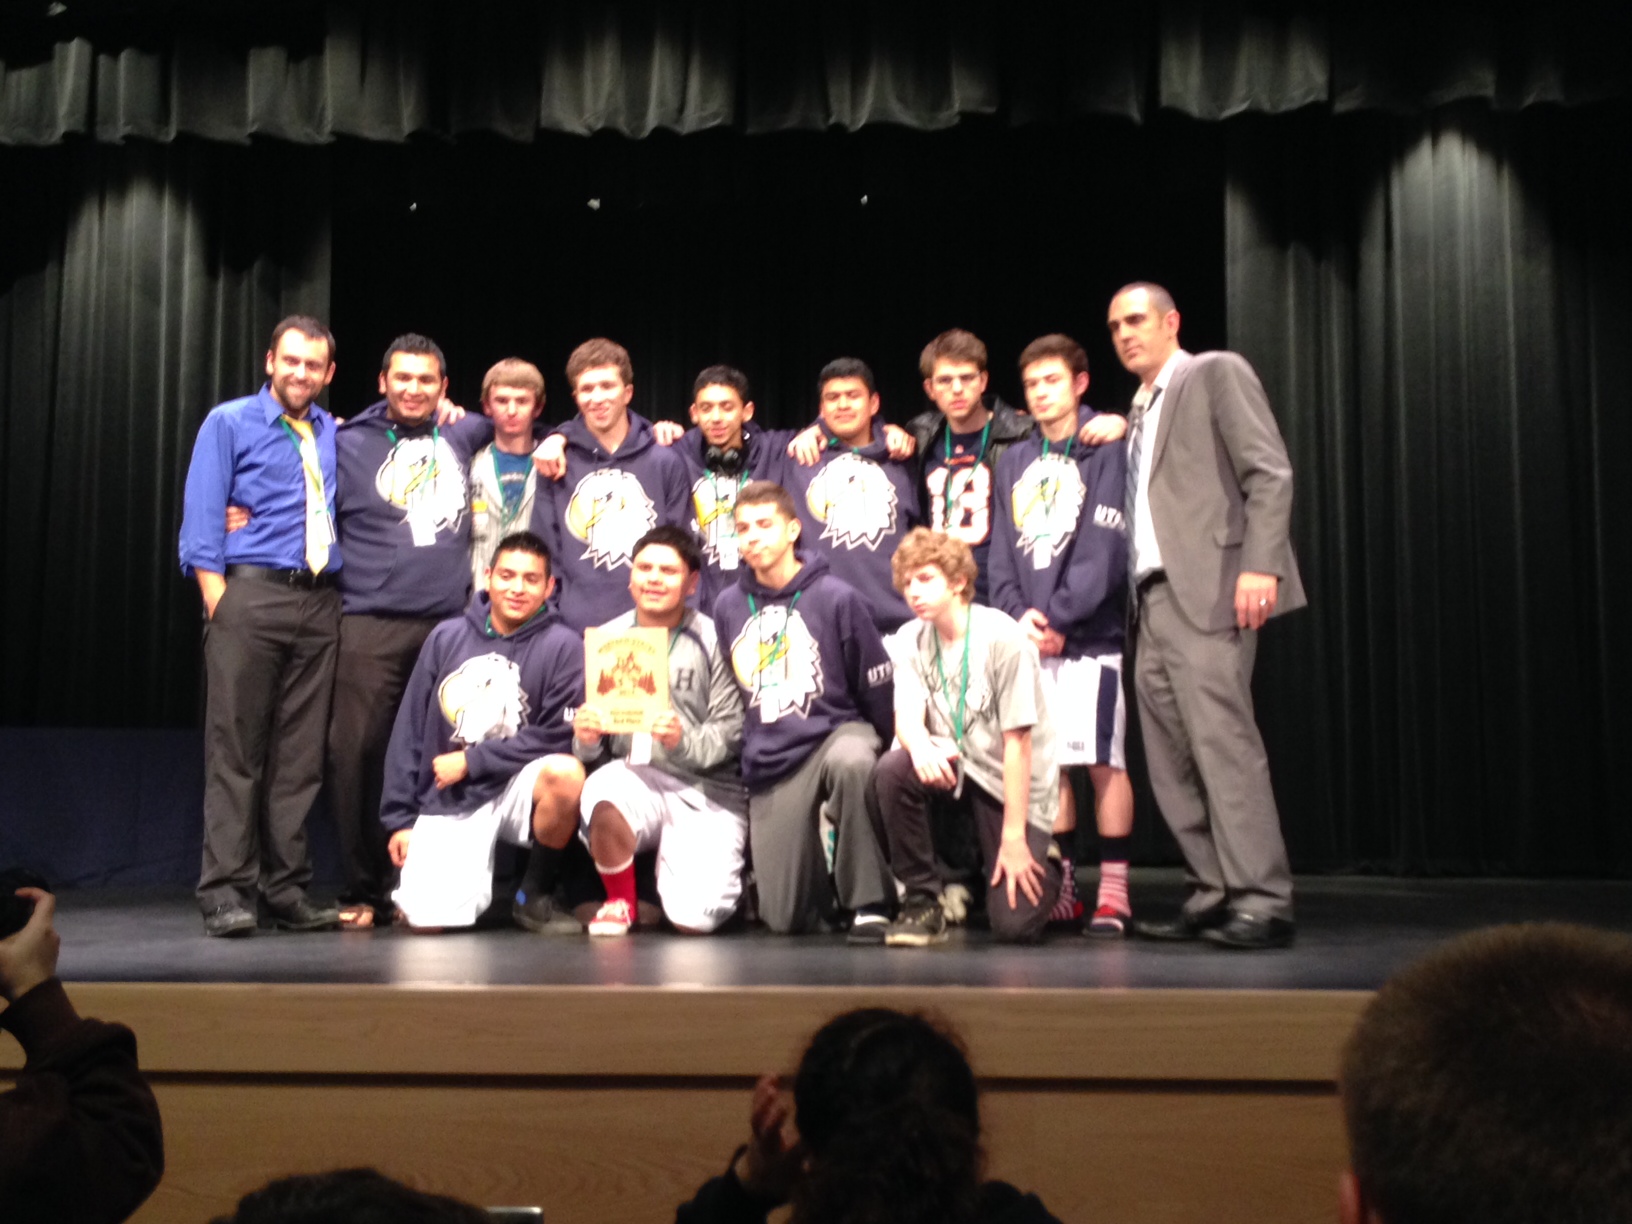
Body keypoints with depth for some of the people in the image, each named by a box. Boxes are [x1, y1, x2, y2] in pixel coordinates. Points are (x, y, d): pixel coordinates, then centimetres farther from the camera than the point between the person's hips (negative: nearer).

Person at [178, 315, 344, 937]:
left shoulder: (335, 435, 18)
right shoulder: (230, 423, 7)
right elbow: (202, 517, 0)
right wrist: (217, 599, -10)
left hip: (319, 602, 4)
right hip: (251, 594, -4)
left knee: (300, 753, 4)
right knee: (235, 748, -6)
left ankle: (287, 890, 9)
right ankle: (225, 891, -3)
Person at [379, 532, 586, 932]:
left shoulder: (562, 646, -7)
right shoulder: (447, 636, 2)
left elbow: (557, 737, -11)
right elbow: (409, 732, 5)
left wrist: (471, 761, -11)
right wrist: (399, 818, 3)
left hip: (516, 789, -1)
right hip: (447, 799, 1)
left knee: (565, 773, -34)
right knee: (428, 921, -17)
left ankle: (535, 897, -10)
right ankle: (472, 882, 21)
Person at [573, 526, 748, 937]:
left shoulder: (712, 640, -2)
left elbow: (731, 731, -5)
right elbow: (590, 750, 10)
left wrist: (685, 742, -24)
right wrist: (586, 739, -13)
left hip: (708, 791, -2)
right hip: (636, 777, 2)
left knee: (694, 918, -19)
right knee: (602, 792, -36)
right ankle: (620, 901, -5)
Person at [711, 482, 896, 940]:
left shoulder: (836, 597, -9)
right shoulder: (728, 606, 3)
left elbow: (878, 687, -2)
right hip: (768, 765, 3)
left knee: (849, 762, -42)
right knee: (785, 918, 1)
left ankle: (869, 902, -25)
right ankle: (815, 855, 36)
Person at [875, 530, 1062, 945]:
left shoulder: (1002, 638, -18)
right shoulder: (910, 639, -2)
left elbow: (1017, 742, -18)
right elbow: (907, 717, -13)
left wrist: (1014, 839, -19)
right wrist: (920, 745, -40)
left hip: (1013, 785, -4)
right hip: (957, 769, 4)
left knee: (1014, 922, -16)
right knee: (892, 769, -28)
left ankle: (1037, 862, 20)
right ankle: (923, 900, -11)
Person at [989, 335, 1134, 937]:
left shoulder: (1106, 451, -1)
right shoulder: (1014, 462, 14)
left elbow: (1104, 549, -9)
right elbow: (1001, 553, 10)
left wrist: (1058, 617, -12)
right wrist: (1019, 614, -5)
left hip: (1089, 634, -5)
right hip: (1029, 637, 5)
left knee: (1103, 761, -4)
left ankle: (1113, 891, 3)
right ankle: (1061, 887, 14)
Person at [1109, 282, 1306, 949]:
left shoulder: (1217, 373, 3)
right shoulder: (1139, 412, 25)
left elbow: (1270, 472, -8)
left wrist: (1260, 564, -18)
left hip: (1208, 591, -8)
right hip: (1154, 599, 8)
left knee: (1222, 740, -14)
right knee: (1172, 759, 4)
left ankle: (1262, 902, -12)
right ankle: (1212, 894, 10)